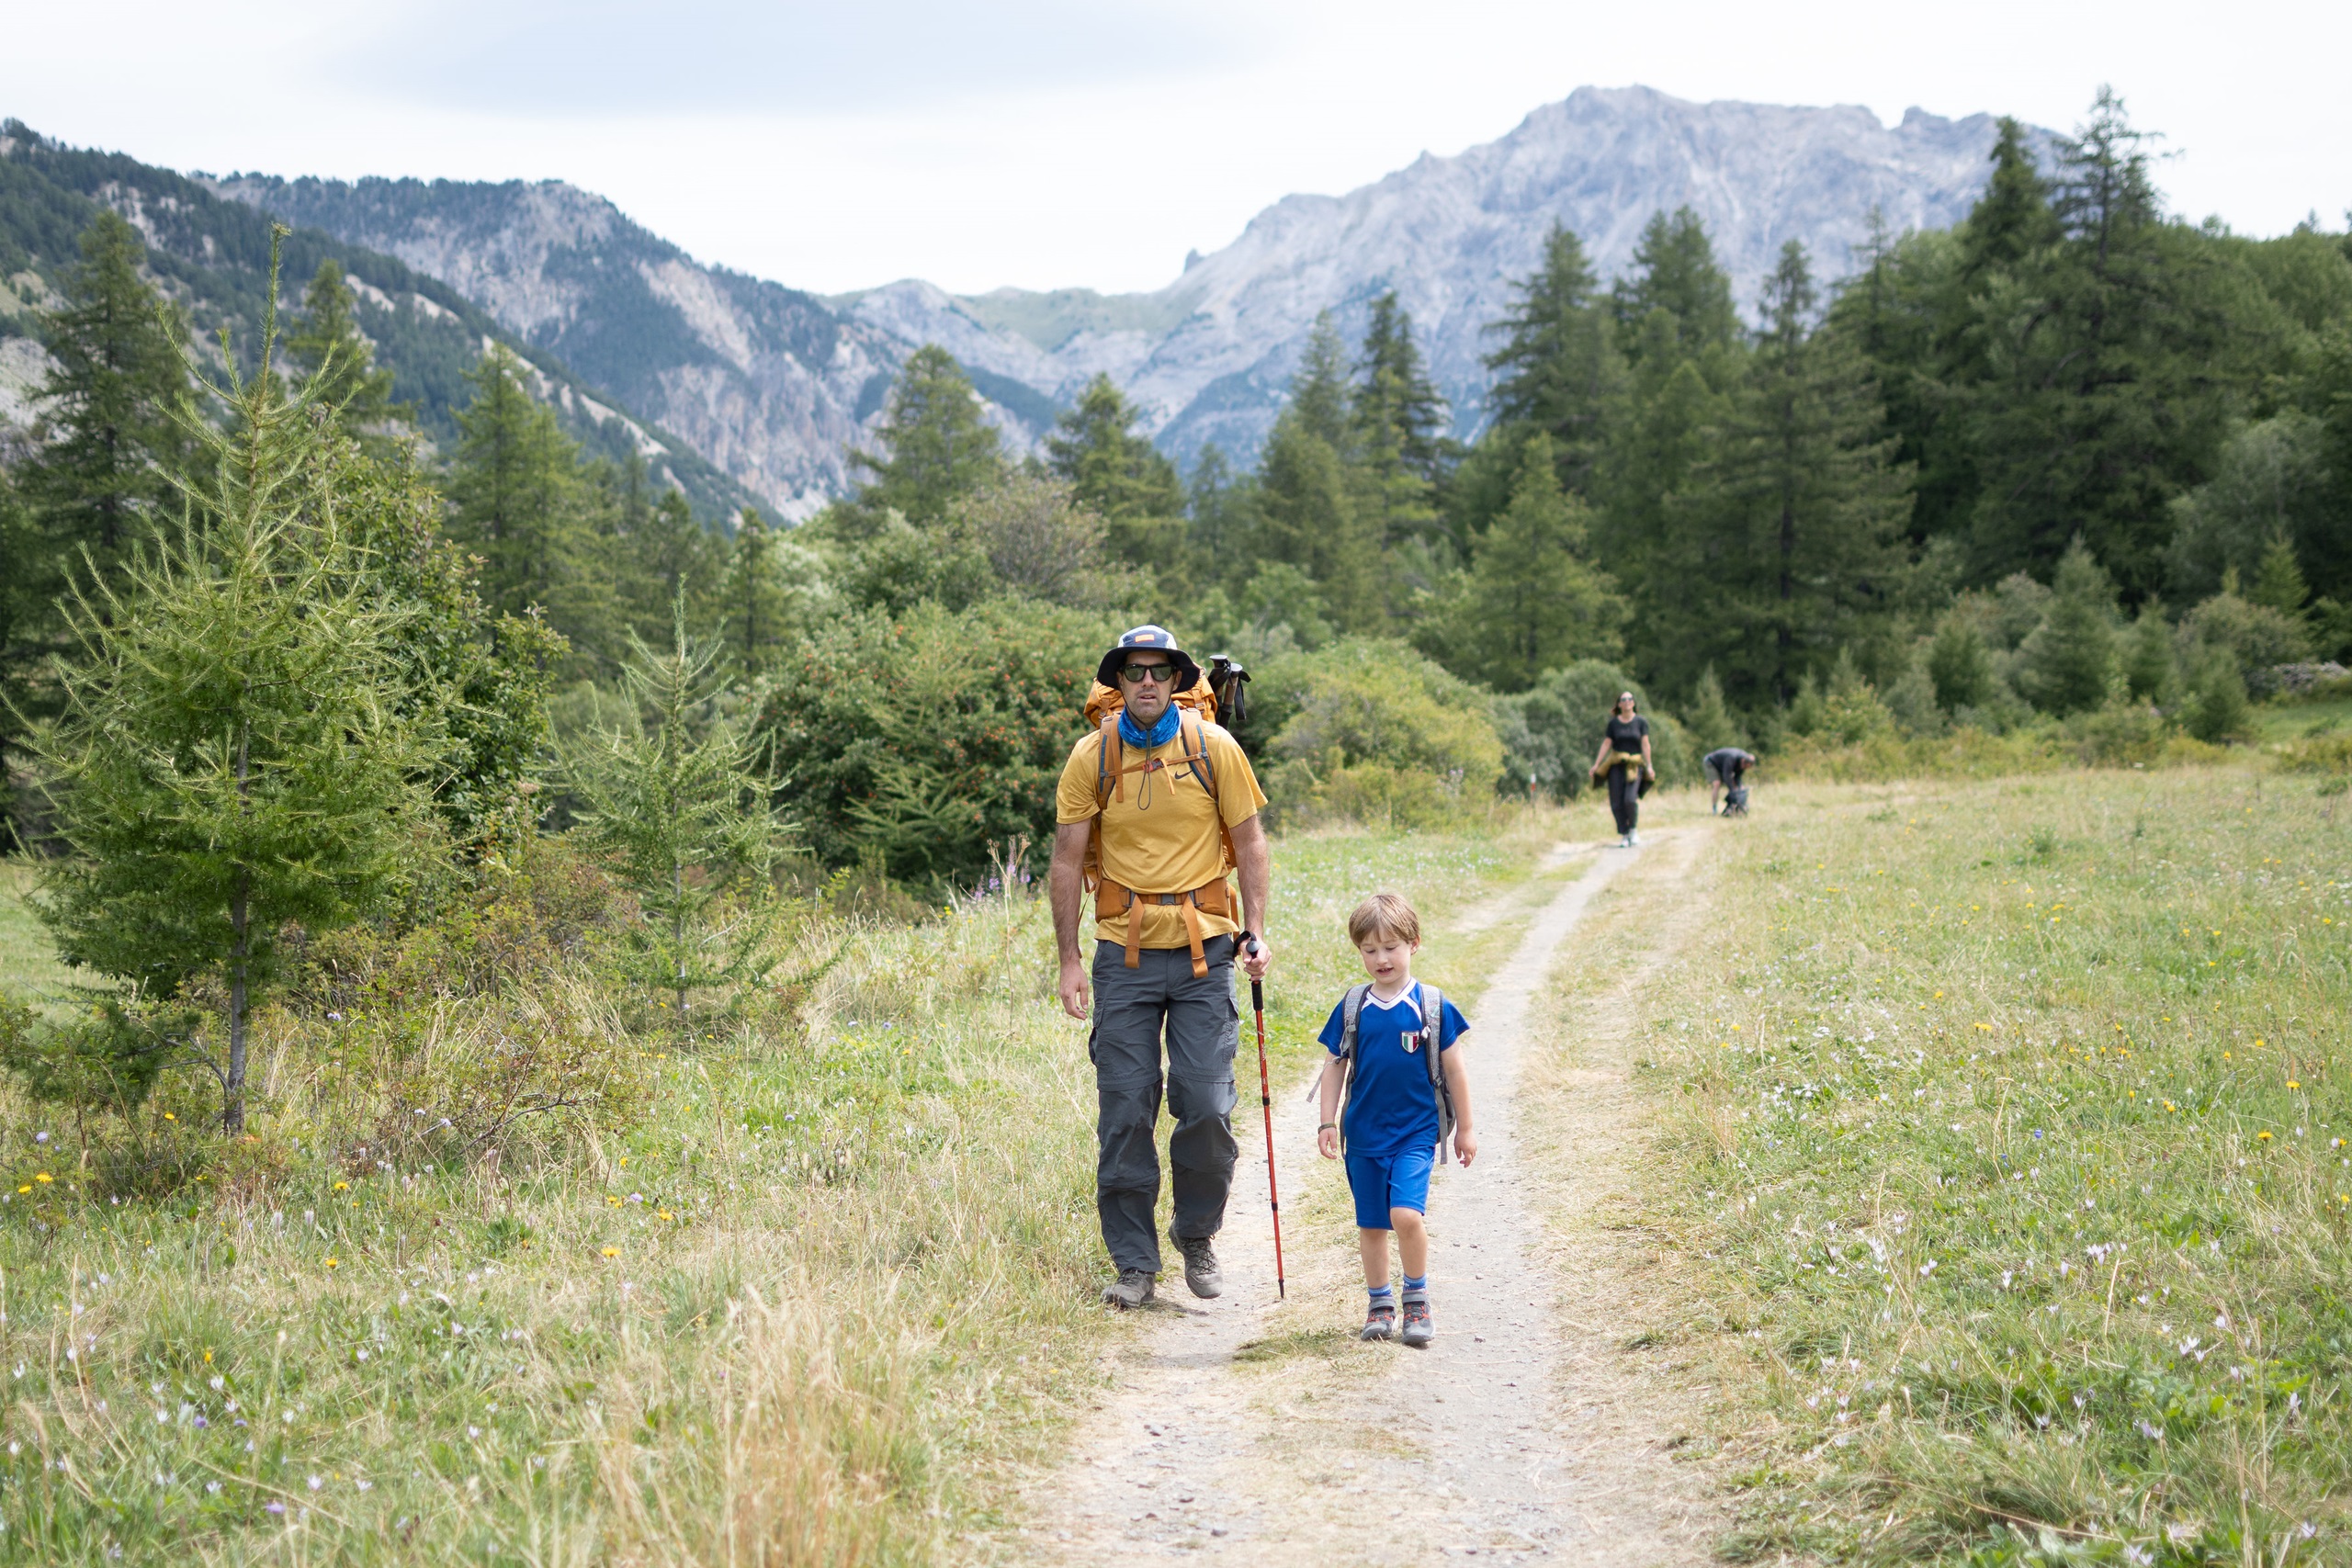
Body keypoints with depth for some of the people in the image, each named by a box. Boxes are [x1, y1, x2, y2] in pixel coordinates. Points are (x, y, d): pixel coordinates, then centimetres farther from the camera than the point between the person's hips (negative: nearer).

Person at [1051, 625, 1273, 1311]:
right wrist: (1069, 959, -1)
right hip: (1124, 952, 1)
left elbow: (1249, 842, 6)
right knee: (1125, 1112, 0)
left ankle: (1196, 1236, 20)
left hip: (1203, 948, 0)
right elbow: (1068, 859, 4)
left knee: (1206, 1106, -5)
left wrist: (1256, 932, -5)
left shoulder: (1214, 748, 0)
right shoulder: (1092, 757, 1)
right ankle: (1134, 1263, 10)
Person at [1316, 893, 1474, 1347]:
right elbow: (1335, 1066, 9)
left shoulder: (1432, 1007, -4)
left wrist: (1465, 1129, 6)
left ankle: (1417, 1298, 1)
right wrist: (1328, 1122, 4)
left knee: (1406, 1213, -18)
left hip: (1415, 1133, -3)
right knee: (1370, 1224, 9)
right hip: (1364, 1134, 3)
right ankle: (1379, 1302, 25)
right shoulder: (1352, 1008, 1)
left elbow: (1454, 1071, 3)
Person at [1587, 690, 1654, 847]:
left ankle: (1633, 829, 5)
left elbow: (1645, 744, 1)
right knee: (1617, 803, -5)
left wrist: (1649, 766, -5)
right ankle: (1624, 836, 6)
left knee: (1630, 799, -19)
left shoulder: (1641, 722, 4)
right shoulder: (1614, 723, 7)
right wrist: (1596, 765, 1)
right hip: (1617, 765, 2)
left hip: (1635, 765, -2)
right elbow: (1606, 744, 7)